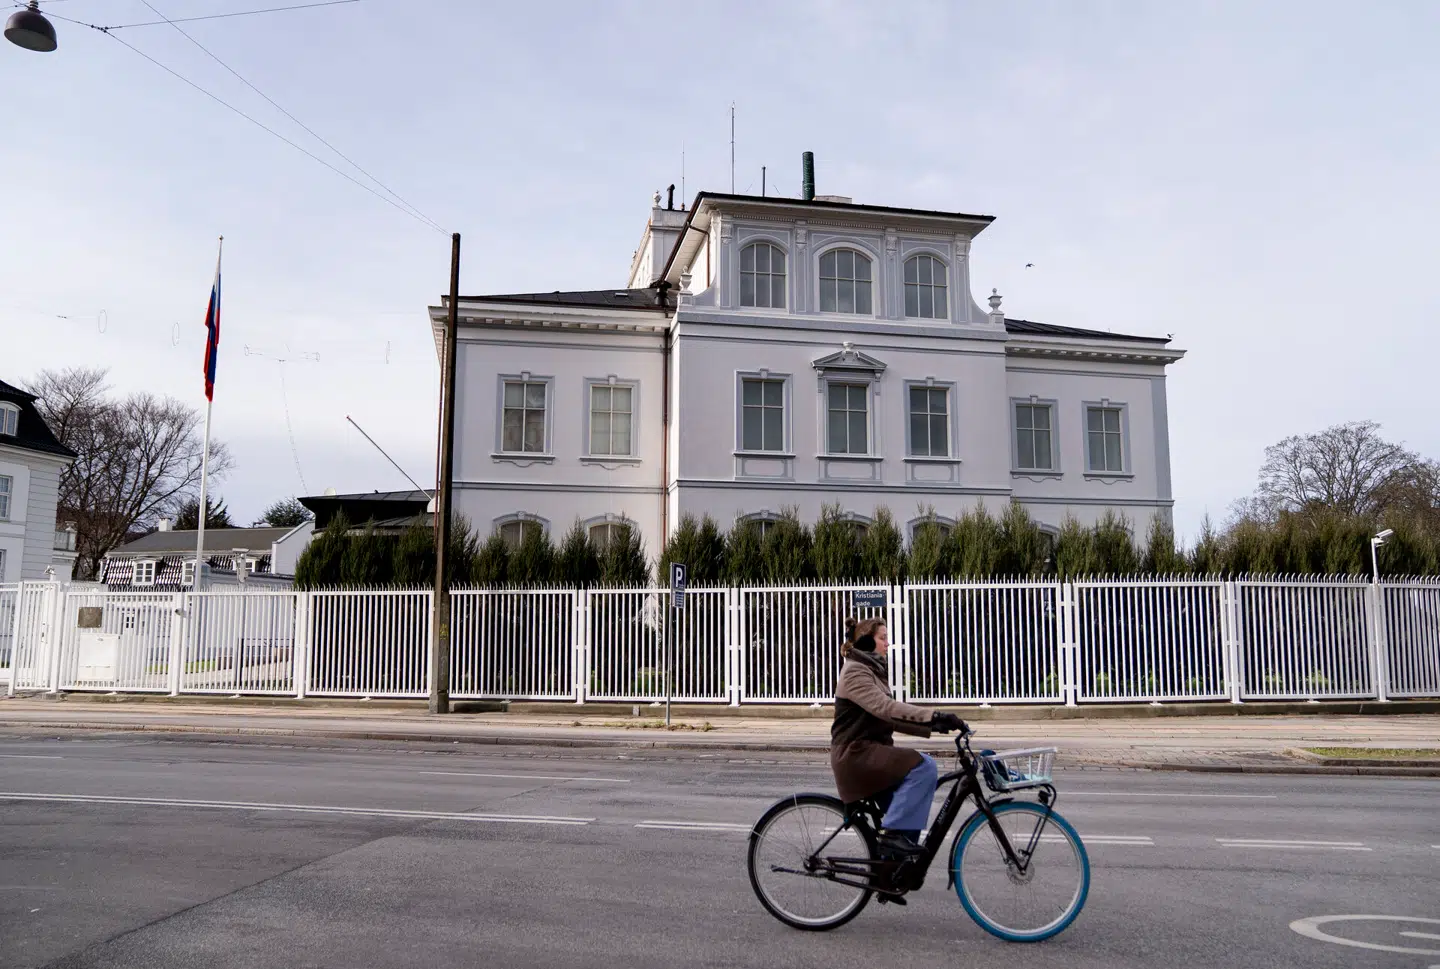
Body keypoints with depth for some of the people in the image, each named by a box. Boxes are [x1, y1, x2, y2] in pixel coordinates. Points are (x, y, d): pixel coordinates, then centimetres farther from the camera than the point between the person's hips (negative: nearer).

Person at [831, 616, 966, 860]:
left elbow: (891, 717, 14)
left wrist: (931, 726, 1)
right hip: (856, 753, -10)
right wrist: (934, 716, -34)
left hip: (871, 750, 10)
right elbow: (885, 707, -27)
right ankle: (894, 832, -16)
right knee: (923, 766, -22)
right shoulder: (855, 671, -12)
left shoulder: (873, 670, 19)